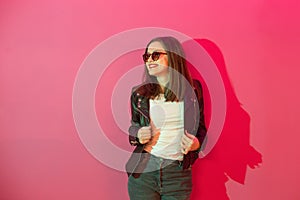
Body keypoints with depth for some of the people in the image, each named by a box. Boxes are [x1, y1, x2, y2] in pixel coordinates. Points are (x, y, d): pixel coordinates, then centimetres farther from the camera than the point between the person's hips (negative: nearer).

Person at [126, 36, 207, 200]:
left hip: (178, 174, 0)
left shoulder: (192, 90, 1)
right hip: (142, 171, 0)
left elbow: (200, 127, 11)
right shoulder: (139, 93, 2)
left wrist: (196, 143, -9)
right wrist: (137, 134, -7)